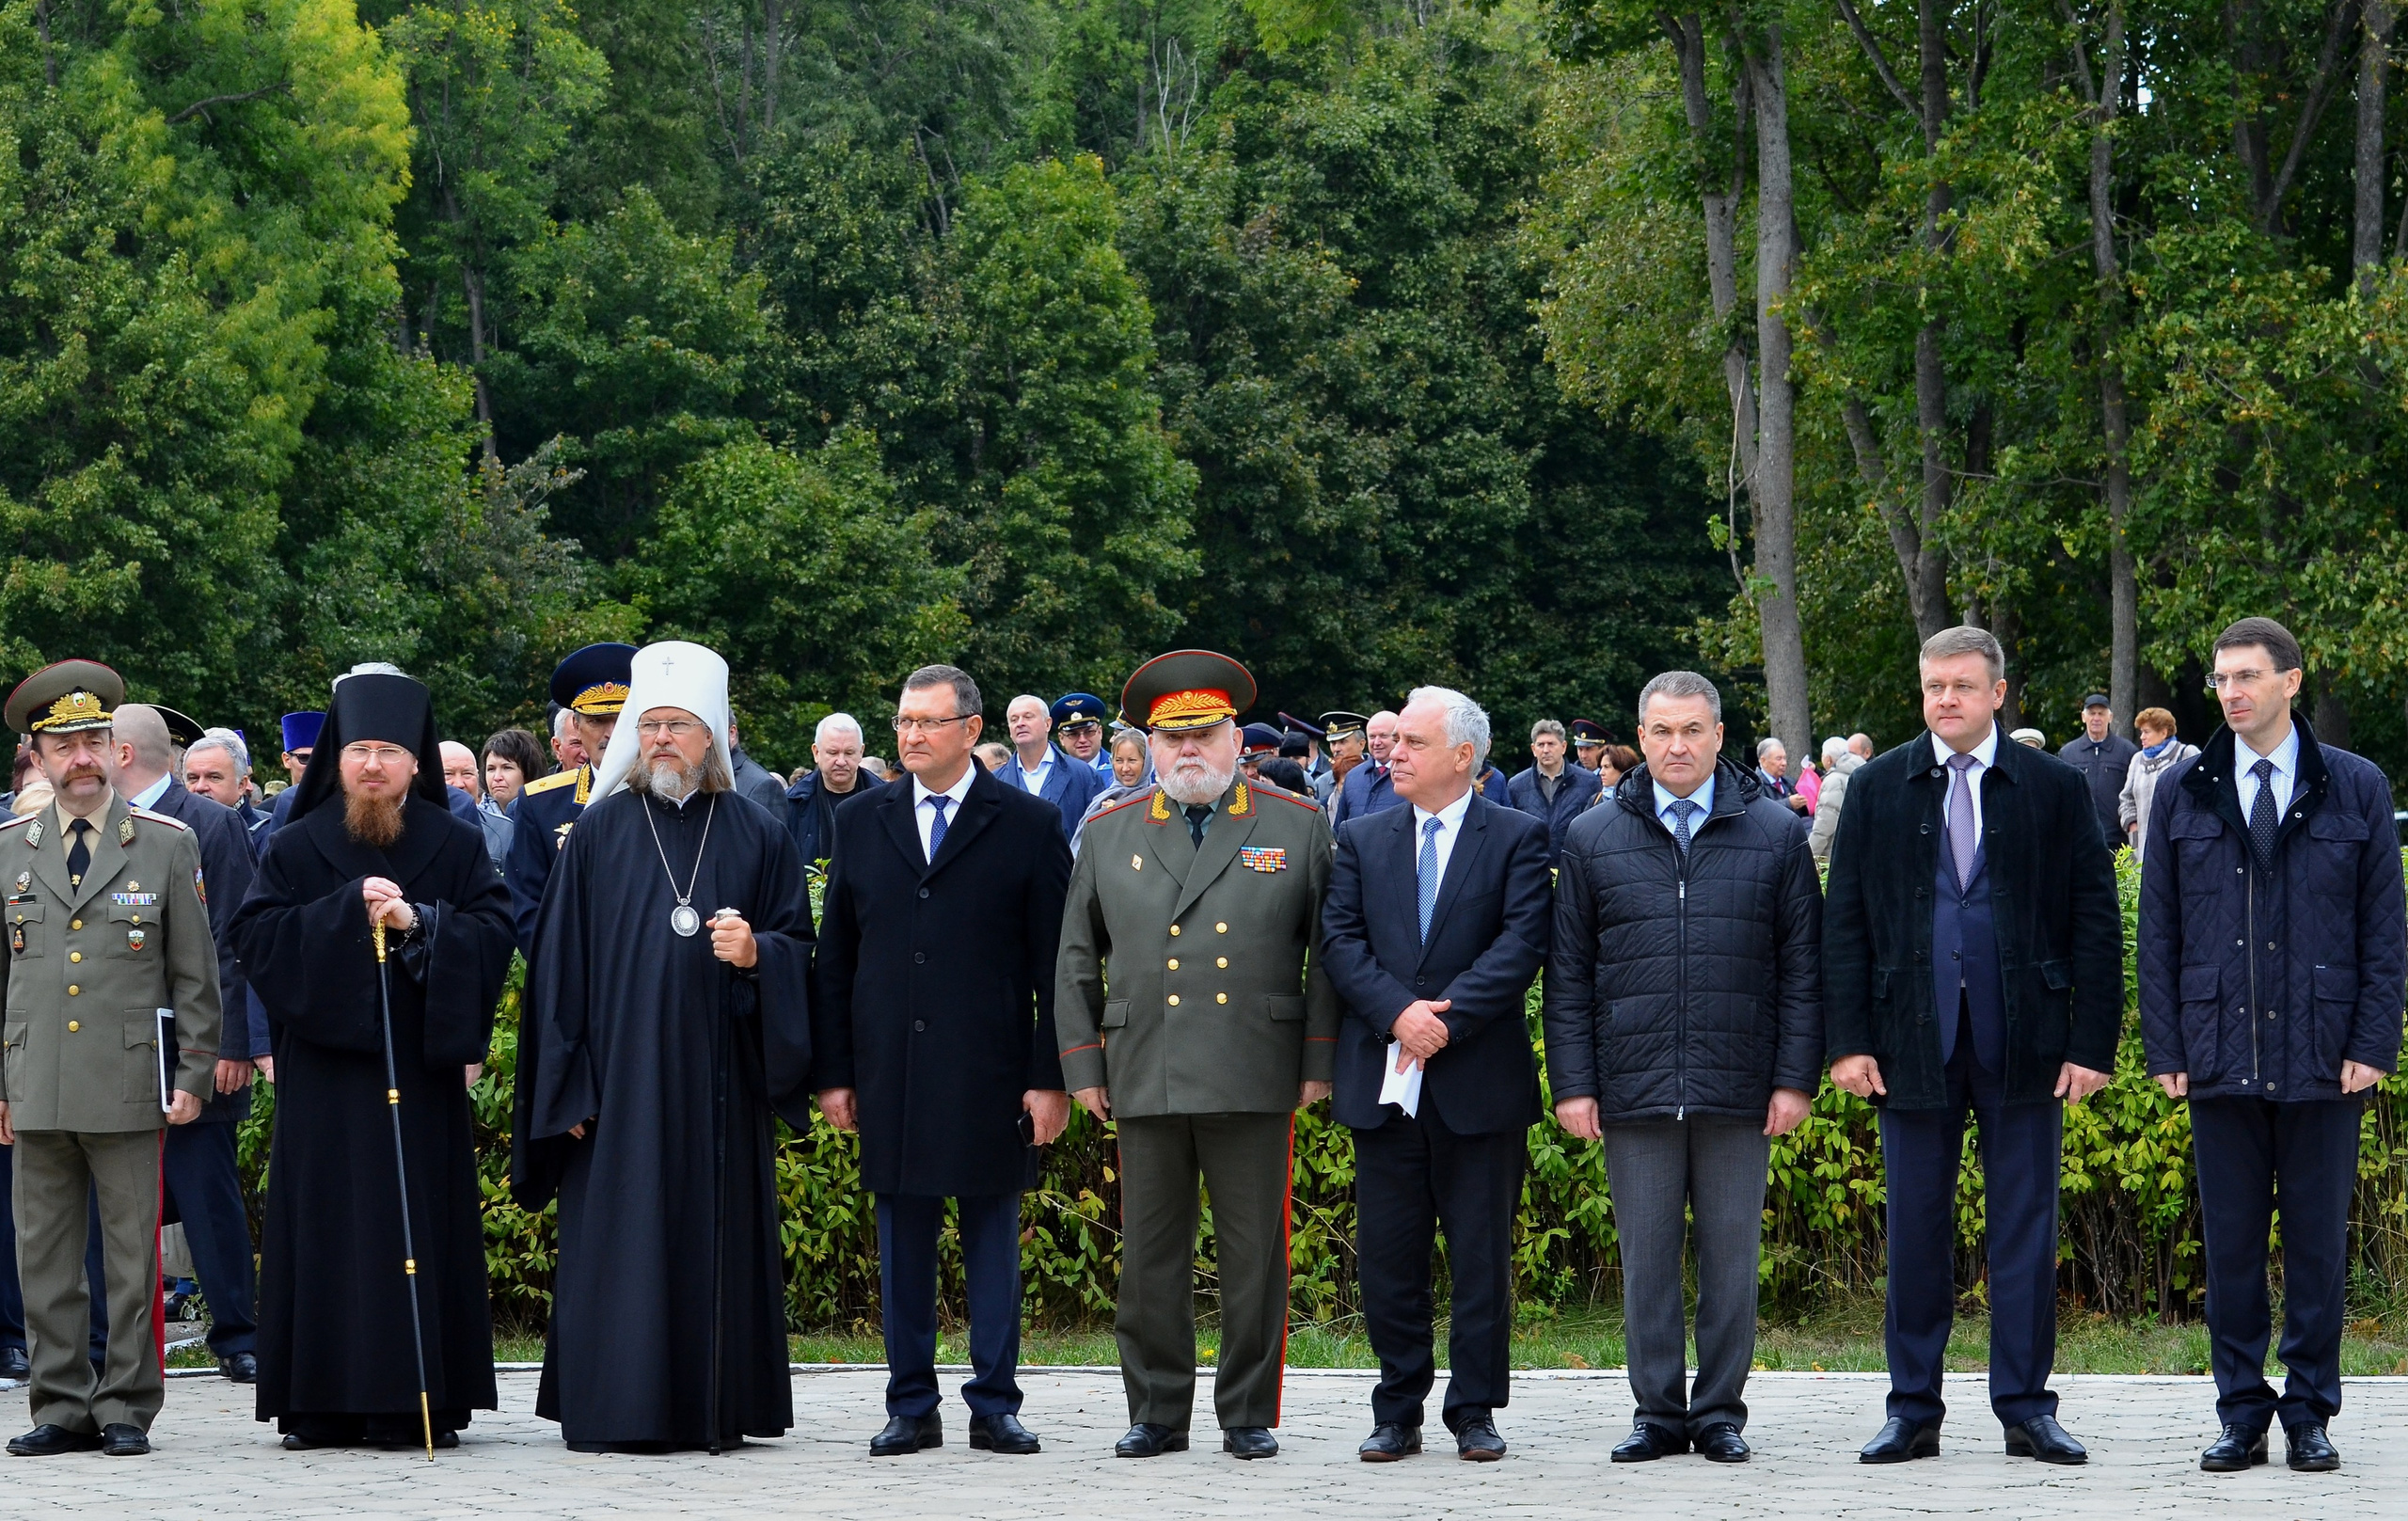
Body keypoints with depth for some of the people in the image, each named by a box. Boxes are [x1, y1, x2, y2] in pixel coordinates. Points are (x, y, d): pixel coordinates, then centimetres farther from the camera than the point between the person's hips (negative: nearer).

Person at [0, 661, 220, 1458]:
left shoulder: (167, 845, 4)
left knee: (132, 1256, 0)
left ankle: (127, 1409, 7)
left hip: (130, 1087, -2)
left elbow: (195, 973, 5)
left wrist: (193, 1076, -1)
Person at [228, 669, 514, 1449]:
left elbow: (493, 932, -1)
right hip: (324, 1066, 0)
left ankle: (419, 1401, 1)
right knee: (326, 1224, -1)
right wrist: (349, 910, -12)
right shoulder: (297, 847, 8)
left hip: (420, 1064, 0)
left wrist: (418, 921, -16)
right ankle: (323, 1404, 2)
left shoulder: (456, 844, 8)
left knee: (419, 1227, -2)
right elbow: (256, 935, -2)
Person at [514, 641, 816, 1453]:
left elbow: (801, 951, 11)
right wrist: (568, 1085, -3)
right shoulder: (600, 832, 6)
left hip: (718, 1078, 1)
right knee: (619, 1234, -4)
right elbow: (560, 961, 4)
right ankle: (612, 1409, -1)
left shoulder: (759, 835, 8)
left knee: (718, 1236, 1)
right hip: (622, 1073, -1)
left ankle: (715, 1408, 7)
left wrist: (755, 954, -13)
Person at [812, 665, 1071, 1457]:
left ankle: (995, 1406, 10)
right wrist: (833, 1072, 5)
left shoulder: (1028, 825, 1)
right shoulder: (862, 825, 10)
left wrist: (1051, 1078, -6)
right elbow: (832, 960, 11)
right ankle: (911, 1407, 13)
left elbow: (1057, 964, -1)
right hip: (890, 1078, 3)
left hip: (991, 1078, -3)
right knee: (902, 1242, 6)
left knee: (992, 1237, 3)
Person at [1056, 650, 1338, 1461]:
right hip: (1144, 1081, 2)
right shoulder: (1109, 835, 12)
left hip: (1255, 1081, -2)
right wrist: (1081, 1066, 8)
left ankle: (1249, 1414, 11)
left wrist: (1319, 1061, 0)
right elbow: (1076, 960, 15)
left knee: (1253, 1255, 1)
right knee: (1150, 1255, 4)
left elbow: (1328, 954, 6)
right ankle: (1156, 1412, 13)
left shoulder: (1298, 827, 7)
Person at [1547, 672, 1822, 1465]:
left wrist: (1796, 1078, -2)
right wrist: (1572, 1084, 0)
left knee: (1731, 1253, 4)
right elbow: (1569, 975, 7)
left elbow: (1802, 967, 5)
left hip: (1738, 1090, -1)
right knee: (1646, 1254, 4)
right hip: (1634, 1089, 1)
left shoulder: (1777, 834, 6)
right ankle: (1657, 1412, 12)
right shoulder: (1593, 838, 8)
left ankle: (1721, 1412, 13)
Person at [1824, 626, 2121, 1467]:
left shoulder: (2055, 789, 4)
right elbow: (1844, 921, 7)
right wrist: (1849, 1041, -2)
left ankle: (2026, 1408, 10)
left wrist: (2093, 1043, -4)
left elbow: (2096, 922, 3)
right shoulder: (1876, 789, 7)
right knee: (1915, 1231, 5)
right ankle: (1913, 1410, 12)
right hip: (1912, 1043, 1)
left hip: (2024, 1046, -1)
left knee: (2025, 1230, 2)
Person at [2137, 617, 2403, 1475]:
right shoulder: (2184, 793, 8)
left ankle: (2310, 1416, 13)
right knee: (2230, 1245, 4)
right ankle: (2241, 1416, 12)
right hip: (2220, 1063, 1)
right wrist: (2165, 1048, 1)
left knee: (2319, 1244, 4)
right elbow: (2158, 931, 8)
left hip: (2322, 1061, -1)